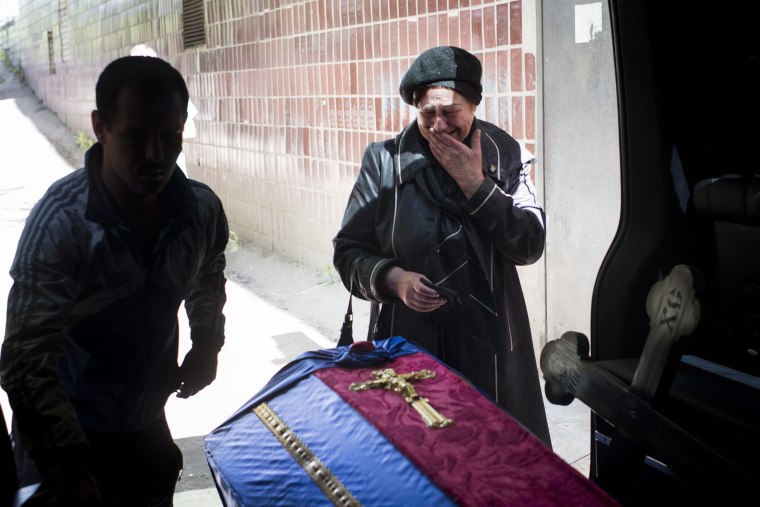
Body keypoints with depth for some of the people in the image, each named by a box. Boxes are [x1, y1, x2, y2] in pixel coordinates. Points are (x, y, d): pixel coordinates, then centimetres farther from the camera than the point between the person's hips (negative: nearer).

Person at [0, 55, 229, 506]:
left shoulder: (202, 209, -10)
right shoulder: (62, 220, -26)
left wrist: (207, 341, 2)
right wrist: (69, 469, -37)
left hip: (148, 422, 5)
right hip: (69, 434, -4)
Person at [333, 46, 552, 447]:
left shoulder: (504, 154, -1)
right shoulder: (385, 161, -4)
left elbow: (531, 245, -8)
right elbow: (348, 249, 1)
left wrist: (475, 184, -15)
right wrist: (393, 278, -18)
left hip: (490, 342, 1)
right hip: (411, 340, -1)